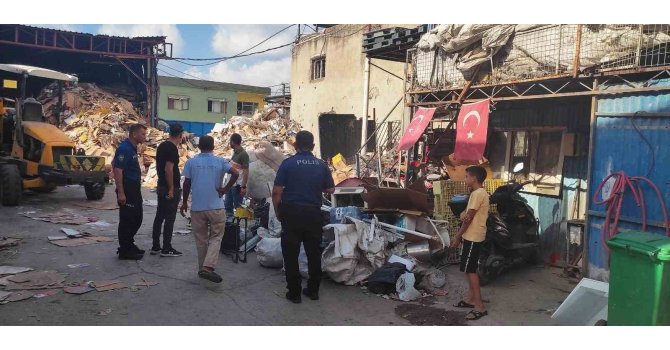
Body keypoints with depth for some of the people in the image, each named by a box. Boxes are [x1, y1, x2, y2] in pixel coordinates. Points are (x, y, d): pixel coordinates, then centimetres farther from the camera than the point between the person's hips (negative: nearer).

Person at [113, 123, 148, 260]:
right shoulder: (124, 148, -17)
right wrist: (120, 192, -25)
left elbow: (114, 163, 25)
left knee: (137, 218, 16)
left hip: (134, 189, 10)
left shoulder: (132, 148, 13)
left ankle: (129, 244, 29)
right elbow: (117, 170, -22)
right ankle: (124, 251, 8)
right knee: (127, 220, -2)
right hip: (127, 190, -10)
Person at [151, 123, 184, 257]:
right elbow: (168, 169, -23)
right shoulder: (172, 148, -17)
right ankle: (166, 249, 3)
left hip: (161, 186, 9)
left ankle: (155, 246, 19)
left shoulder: (161, 146, 11)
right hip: (171, 188, -9)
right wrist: (172, 189, -19)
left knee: (159, 216, 13)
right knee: (169, 218, -3)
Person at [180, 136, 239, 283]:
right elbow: (235, 173, -14)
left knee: (201, 240, 13)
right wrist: (225, 189, -3)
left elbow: (186, 184, 2)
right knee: (216, 237, 6)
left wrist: (184, 202, 13)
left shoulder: (191, 162, 2)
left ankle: (202, 268, 22)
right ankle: (208, 267, -11)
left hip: (197, 207, 2)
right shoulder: (220, 161, 0)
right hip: (216, 207, -1)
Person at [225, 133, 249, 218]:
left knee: (238, 207, 1)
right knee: (228, 206, 15)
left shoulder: (243, 154, -17)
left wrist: (244, 187, -21)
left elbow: (246, 172, -18)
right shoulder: (235, 152, 9)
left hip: (238, 185, -9)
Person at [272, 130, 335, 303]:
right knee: (314, 253, 14)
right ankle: (313, 290, 22)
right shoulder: (321, 165, 2)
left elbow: (277, 192, -9)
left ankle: (294, 292, 11)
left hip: (292, 213, -3)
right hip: (314, 214, 3)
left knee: (291, 254, 6)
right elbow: (330, 189, 9)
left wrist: (277, 211, 5)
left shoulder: (288, 163, -6)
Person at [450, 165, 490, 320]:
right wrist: (463, 214, -11)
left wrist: (457, 236, -12)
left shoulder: (478, 193, -18)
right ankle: (471, 299, 24)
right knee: (470, 269, 15)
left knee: (470, 270, -7)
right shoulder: (477, 193, 14)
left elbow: (469, 218, -18)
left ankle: (480, 306, -5)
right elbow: (468, 214, 13)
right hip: (472, 236, 10)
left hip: (473, 237, -10)